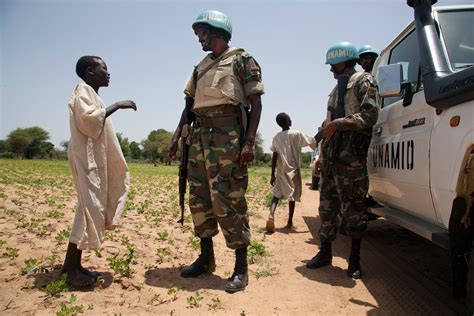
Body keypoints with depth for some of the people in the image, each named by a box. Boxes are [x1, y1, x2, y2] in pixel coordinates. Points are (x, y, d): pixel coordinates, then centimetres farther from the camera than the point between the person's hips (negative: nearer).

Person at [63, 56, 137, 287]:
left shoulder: (92, 94, 22)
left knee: (92, 208, 7)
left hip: (95, 159, 10)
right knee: (89, 207, -13)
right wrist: (115, 106, -16)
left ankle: (74, 264, 11)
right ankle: (71, 268, -8)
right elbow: (87, 119, -21)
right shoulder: (83, 90, -5)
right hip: (86, 158, -10)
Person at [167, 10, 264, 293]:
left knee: (229, 201, -8)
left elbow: (256, 103, -5)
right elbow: (190, 104, 21)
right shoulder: (201, 67, 21)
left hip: (228, 135, -7)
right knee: (199, 198, 8)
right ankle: (206, 258, 23)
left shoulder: (242, 60, 2)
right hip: (199, 136, 7)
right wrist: (176, 137, 13)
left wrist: (249, 142, -17)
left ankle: (241, 267, 3)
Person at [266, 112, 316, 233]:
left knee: (276, 194, 4)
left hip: (281, 171, 2)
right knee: (292, 196, 10)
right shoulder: (297, 134, -5)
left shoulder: (276, 137, 2)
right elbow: (311, 142, 0)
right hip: (293, 170, -2)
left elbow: (274, 157, -2)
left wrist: (272, 174, 0)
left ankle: (271, 215, -21)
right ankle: (290, 221, 16)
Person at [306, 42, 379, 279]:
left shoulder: (363, 82, 1)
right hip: (330, 155, 8)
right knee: (327, 206, 9)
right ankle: (325, 252, 19)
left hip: (351, 156, -8)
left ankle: (355, 259, 10)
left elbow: (370, 116, -13)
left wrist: (337, 124, -16)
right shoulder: (338, 88, 25)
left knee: (353, 208, -1)